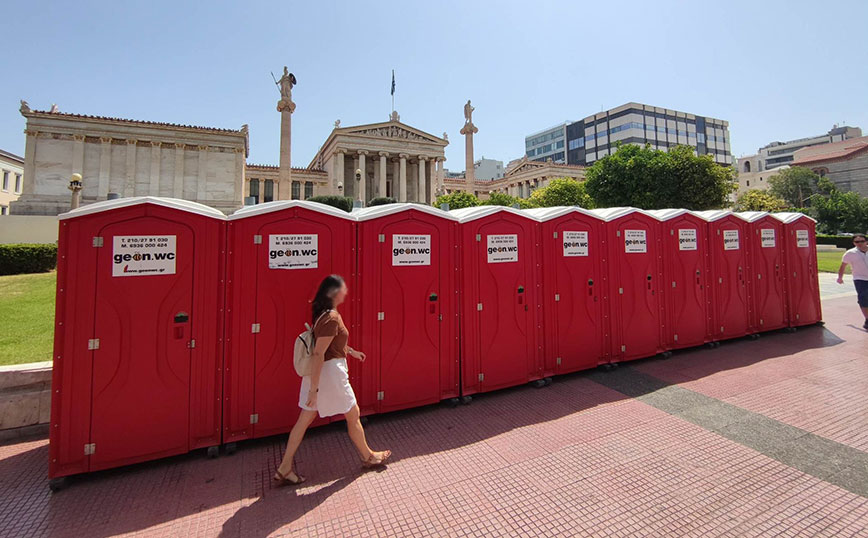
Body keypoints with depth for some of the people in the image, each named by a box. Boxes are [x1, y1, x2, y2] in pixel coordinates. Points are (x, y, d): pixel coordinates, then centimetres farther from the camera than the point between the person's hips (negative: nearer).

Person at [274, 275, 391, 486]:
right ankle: (368, 457, 30)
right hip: (329, 372, -9)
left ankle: (284, 469, 25)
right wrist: (314, 388, -22)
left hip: (318, 372, 9)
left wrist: (351, 351, 29)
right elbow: (318, 354, -25)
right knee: (353, 415, 10)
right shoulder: (332, 318, -24)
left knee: (305, 419, 16)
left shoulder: (323, 314, 7)